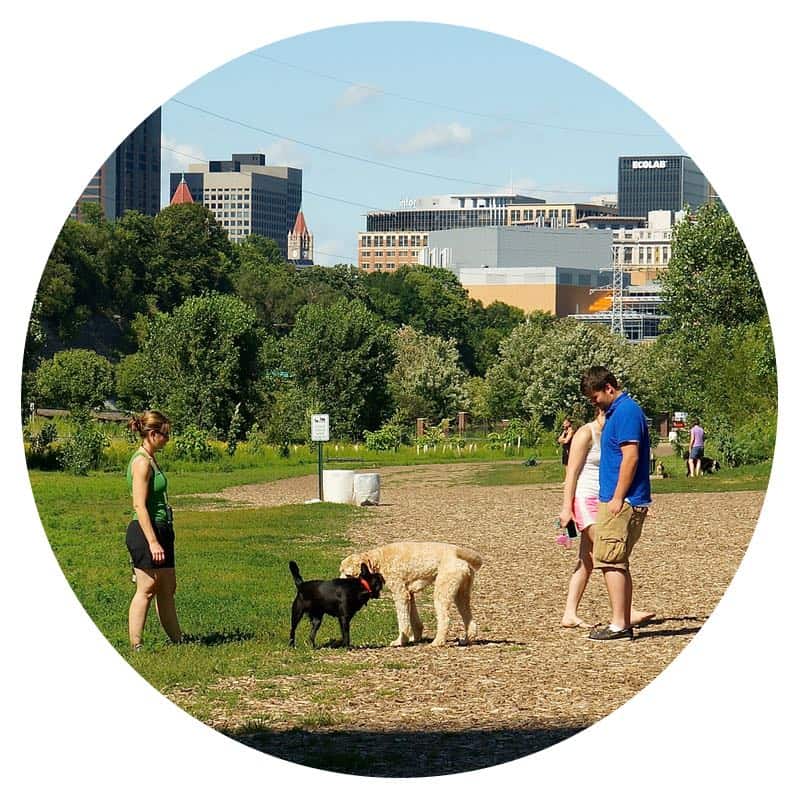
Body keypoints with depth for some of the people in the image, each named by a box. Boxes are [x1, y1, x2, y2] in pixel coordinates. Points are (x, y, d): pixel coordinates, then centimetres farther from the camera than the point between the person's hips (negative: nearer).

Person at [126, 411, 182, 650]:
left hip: (161, 530, 10)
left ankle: (177, 640, 21)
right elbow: (139, 506, -21)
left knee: (167, 590, 14)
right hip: (146, 532, -10)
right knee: (146, 590, -6)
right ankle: (136, 645, -3)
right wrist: (153, 542, -24)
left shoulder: (150, 460, 14)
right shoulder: (142, 462, -15)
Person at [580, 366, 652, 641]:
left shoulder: (626, 412, -14)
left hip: (623, 502, -11)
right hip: (614, 500, 11)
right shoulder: (616, 411, 18)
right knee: (618, 563, 13)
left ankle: (619, 624, -10)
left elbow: (630, 457, -21)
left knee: (610, 561, -10)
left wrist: (617, 498, -20)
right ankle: (624, 623, 16)